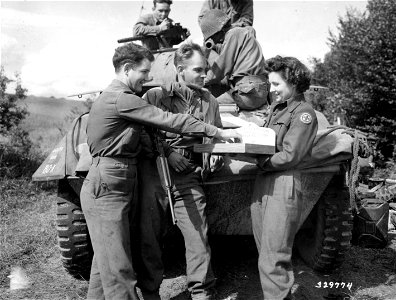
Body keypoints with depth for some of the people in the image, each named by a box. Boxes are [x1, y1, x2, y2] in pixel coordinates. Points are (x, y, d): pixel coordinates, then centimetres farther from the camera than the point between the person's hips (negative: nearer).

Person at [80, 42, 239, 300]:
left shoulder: (114, 96, 19)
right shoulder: (121, 98, -15)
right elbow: (168, 121, -17)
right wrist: (217, 132, -13)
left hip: (121, 185, 11)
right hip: (107, 188, -10)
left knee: (106, 259, 16)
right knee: (117, 268, -6)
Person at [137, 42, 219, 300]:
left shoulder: (209, 101, 13)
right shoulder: (156, 95, 3)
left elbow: (213, 139, 18)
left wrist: (215, 155, -3)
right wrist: (166, 152, -11)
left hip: (189, 177, 2)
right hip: (154, 171, -1)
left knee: (198, 237, -4)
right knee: (150, 236, 6)